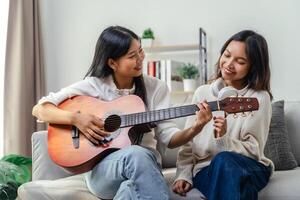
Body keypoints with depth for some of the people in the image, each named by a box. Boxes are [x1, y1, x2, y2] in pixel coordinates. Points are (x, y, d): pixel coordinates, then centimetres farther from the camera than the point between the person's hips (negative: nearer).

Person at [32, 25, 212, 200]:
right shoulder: (93, 86, -2)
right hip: (101, 169, -1)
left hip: (145, 165, 2)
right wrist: (75, 118, -17)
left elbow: (168, 137, 1)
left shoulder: (156, 88, 5)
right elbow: (40, 109, -2)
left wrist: (195, 128, -18)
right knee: (137, 154, -35)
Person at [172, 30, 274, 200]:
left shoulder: (259, 98, -2)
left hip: (249, 169, -1)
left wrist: (223, 139, -24)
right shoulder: (202, 93, 9)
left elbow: (253, 151, -6)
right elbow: (188, 142, 9)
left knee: (224, 160, -36)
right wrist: (184, 175, -4)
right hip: (206, 169, 2)